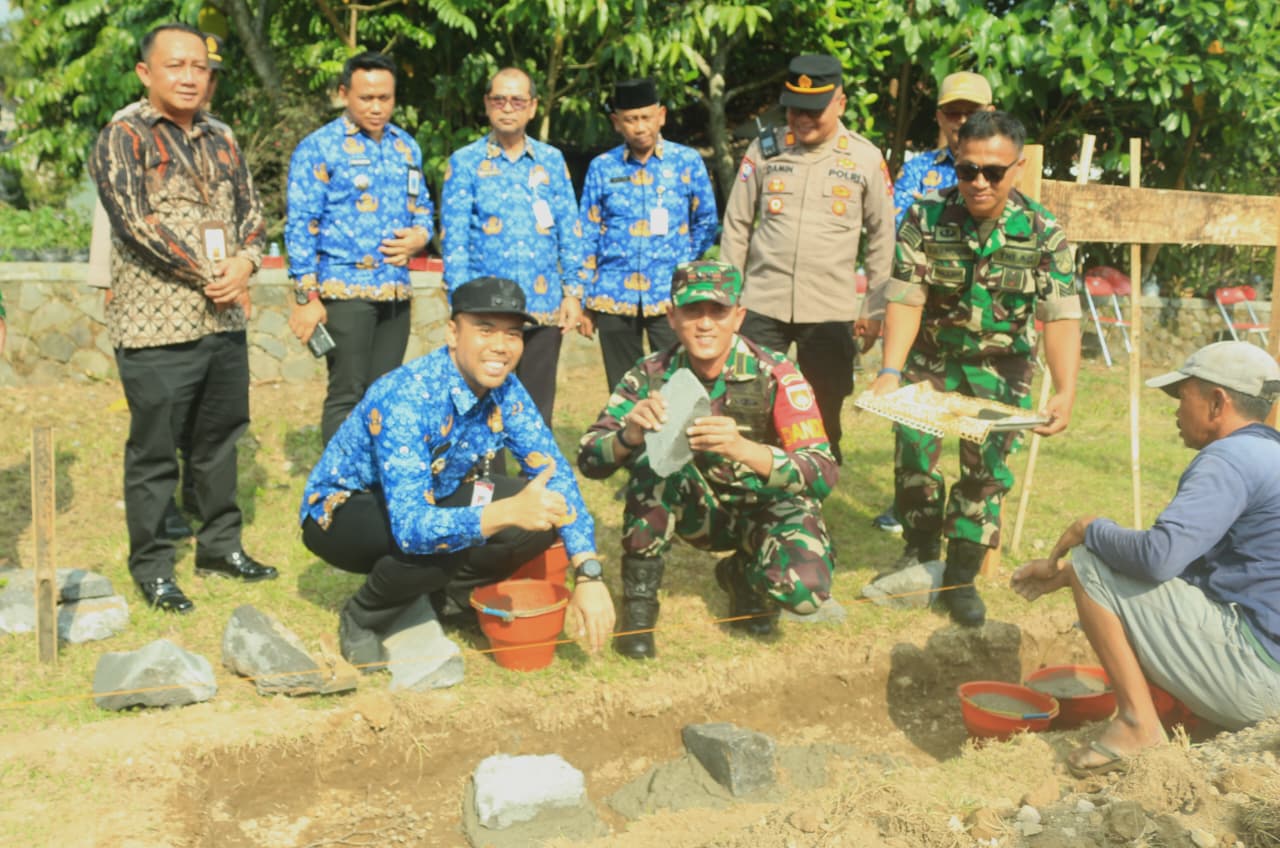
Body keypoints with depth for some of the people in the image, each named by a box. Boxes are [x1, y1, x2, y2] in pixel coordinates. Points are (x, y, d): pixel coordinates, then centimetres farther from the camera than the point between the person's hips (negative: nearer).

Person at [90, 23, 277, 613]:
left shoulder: (220, 142, 14)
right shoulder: (123, 139, -5)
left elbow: (250, 212, 13)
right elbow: (135, 221, -16)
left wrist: (245, 262, -8)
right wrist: (207, 272, -15)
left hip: (225, 321, 6)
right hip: (157, 326, -6)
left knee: (220, 440, 15)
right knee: (154, 452, 3)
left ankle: (220, 545, 29)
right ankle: (152, 568, 16)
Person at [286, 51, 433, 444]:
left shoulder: (406, 146, 14)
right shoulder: (319, 147, -4)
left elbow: (423, 208, 23)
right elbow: (300, 227, -7)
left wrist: (419, 235, -1)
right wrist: (306, 297, -13)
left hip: (396, 292, 6)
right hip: (345, 290, -6)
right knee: (347, 395, -5)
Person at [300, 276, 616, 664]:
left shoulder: (505, 390, -14)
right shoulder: (405, 399, -34)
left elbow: (556, 474, -10)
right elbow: (411, 526, -43)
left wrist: (588, 574, -23)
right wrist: (507, 512, -58)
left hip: (427, 497, 6)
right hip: (341, 512, -6)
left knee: (540, 519, -14)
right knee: (441, 541, -36)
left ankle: (439, 595, 6)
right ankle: (362, 618, -6)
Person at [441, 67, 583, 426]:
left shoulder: (551, 160, 11)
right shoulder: (464, 163, 4)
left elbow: (569, 231, 11)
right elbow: (454, 240, 0)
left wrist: (573, 292, 4)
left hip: (544, 310, 2)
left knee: (538, 411, 9)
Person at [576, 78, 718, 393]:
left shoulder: (687, 161, 3)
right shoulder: (602, 168, 6)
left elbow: (706, 222, 13)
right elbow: (587, 236, 8)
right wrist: (584, 299, 6)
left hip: (670, 296, -1)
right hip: (614, 297, 1)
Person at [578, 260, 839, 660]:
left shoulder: (774, 375, -22)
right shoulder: (655, 373, -15)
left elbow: (823, 475, -30)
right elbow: (588, 459, -18)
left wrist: (743, 448, -48)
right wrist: (631, 434, -42)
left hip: (770, 504, -1)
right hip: (698, 506, 2)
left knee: (804, 589, -30)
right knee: (654, 455, -29)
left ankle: (742, 574, 7)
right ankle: (639, 601, -15)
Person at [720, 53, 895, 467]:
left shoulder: (867, 158, 2)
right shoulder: (764, 150, 4)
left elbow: (882, 238, 7)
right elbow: (736, 226, 9)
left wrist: (875, 310, 5)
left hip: (830, 310, -1)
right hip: (761, 306, 1)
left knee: (824, 418, 7)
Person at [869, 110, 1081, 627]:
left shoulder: (1042, 233, -17)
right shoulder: (925, 218, -16)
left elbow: (1062, 318, -21)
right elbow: (906, 301, -19)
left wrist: (1065, 391, -35)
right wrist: (890, 371, -33)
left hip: (999, 367, 0)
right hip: (929, 357, 1)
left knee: (987, 466, -3)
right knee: (913, 453, -4)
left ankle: (961, 577, 14)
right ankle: (920, 550, 24)